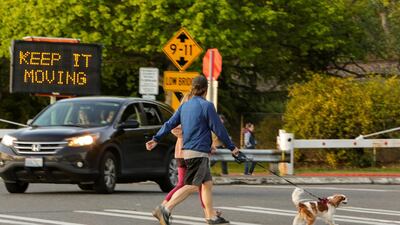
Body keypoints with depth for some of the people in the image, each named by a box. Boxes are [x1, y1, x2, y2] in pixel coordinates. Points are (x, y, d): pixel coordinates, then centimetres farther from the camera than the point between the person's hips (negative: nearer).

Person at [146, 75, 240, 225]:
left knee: (207, 183, 14)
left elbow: (170, 124, 6)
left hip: (188, 150, 9)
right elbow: (218, 129, -8)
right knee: (192, 186, -14)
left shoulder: (184, 106, 12)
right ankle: (165, 209, -24)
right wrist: (232, 147, 0)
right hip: (199, 152, -9)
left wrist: (156, 139, 7)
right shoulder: (206, 106, -9)